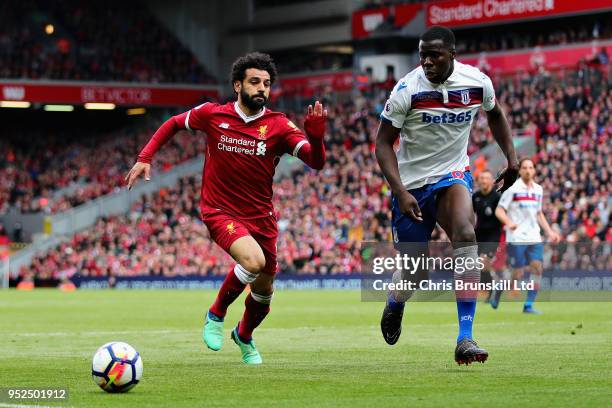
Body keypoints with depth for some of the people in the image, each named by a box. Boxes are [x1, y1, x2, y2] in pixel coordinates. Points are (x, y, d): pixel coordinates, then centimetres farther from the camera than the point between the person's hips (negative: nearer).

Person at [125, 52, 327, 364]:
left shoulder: (278, 126, -8)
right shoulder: (212, 115, -7)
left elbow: (316, 162, -18)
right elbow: (173, 124, 12)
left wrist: (315, 136, -38)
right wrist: (145, 157, 3)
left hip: (261, 216, 3)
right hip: (220, 212, -3)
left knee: (264, 289, 13)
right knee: (254, 260, -30)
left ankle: (244, 336, 47)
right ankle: (216, 315, -4)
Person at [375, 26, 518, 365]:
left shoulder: (477, 82, -8)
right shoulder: (407, 90, -18)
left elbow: (494, 114, 16)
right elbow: (383, 143, -12)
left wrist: (511, 158, 7)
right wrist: (400, 192, -23)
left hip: (453, 175, 1)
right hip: (412, 184, -1)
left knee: (465, 235, -29)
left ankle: (465, 339, -30)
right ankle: (394, 305, 45)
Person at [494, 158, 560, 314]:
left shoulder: (538, 189, 13)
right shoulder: (513, 189, -5)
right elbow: (499, 210, -7)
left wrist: (549, 232, 17)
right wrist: (509, 222, -25)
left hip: (534, 238, 5)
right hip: (516, 238, -5)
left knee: (537, 267, -10)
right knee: (517, 274, -7)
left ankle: (529, 305, -4)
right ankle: (498, 290, 21)